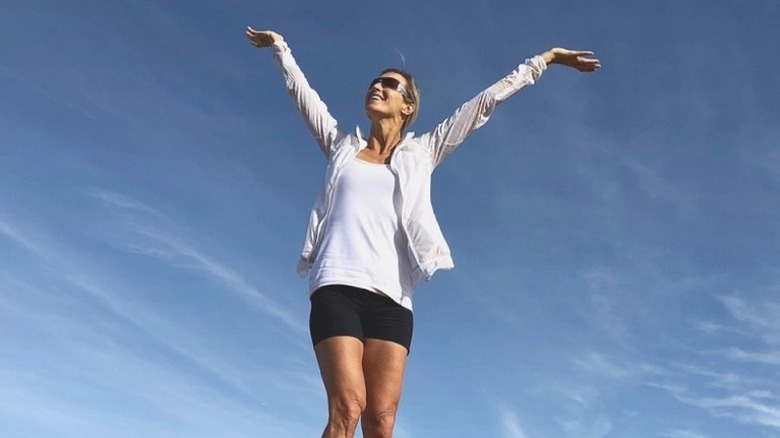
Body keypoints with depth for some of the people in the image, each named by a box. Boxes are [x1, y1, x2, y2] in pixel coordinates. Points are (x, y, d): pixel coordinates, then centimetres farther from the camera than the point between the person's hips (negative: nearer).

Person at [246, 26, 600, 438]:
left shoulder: (421, 153, 18)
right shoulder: (341, 145, 20)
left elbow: (484, 103, 21)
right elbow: (300, 88, 34)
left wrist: (544, 59, 26)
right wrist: (279, 45, 46)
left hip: (391, 299, 0)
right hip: (337, 288, 0)